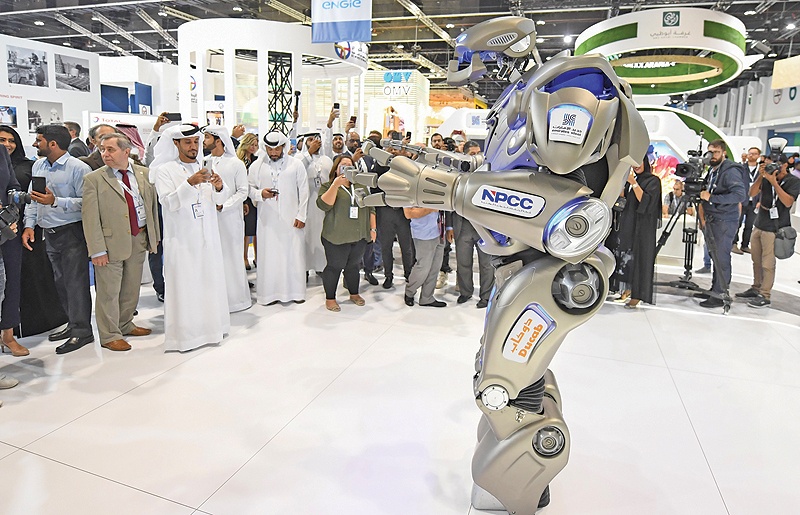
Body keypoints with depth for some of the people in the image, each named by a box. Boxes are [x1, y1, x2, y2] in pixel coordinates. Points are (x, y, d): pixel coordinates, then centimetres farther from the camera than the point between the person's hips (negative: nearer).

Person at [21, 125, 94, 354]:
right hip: (49, 233, 8)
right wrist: (29, 225, 5)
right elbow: (32, 198, 15)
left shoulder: (79, 168, -11)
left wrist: (56, 201, -22)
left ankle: (82, 331, 4)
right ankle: (74, 324, 25)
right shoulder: (38, 166, 13)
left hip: (72, 232, -8)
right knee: (60, 281, 13)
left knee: (76, 281, -4)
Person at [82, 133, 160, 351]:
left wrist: (154, 235, 8)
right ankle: (109, 335, 17)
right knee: (109, 291, 3)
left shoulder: (144, 174, 5)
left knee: (132, 288, 16)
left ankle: (125, 325, 34)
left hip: (140, 239, 4)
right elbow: (90, 217, -9)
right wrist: (97, 249, -14)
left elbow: (153, 205, 10)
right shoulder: (93, 179, -6)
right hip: (112, 242, -4)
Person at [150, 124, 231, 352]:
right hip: (182, 240, -4)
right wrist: (189, 183, -26)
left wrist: (219, 187, -19)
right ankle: (185, 332, 6)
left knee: (211, 281, 8)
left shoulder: (205, 168, 10)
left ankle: (211, 324, 21)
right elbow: (169, 203, -13)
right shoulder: (165, 170, -2)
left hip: (208, 237, 4)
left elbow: (221, 199, 3)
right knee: (184, 285, -2)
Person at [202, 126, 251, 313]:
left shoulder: (236, 164, -2)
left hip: (230, 216, -3)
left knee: (232, 257, 3)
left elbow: (242, 191, -5)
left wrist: (223, 205, -14)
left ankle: (236, 297, 16)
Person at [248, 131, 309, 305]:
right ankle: (270, 292, 10)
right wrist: (260, 193, -13)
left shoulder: (296, 164, 4)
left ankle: (295, 291, 14)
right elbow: (249, 188, 9)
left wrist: (301, 216, -2)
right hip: (267, 219, 1)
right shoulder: (257, 165, 6)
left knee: (294, 254, 3)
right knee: (269, 255, 1)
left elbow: (303, 192, 4)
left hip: (291, 218, 0)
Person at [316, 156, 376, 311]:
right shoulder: (328, 186, 0)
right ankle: (330, 298, 14)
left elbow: (370, 208, 15)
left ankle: (354, 293, 31)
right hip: (337, 238, -4)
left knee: (353, 266, 15)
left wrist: (373, 228, 7)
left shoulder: (361, 186, 14)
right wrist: (336, 185, -23)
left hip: (359, 237, 5)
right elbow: (323, 205, -17)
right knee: (334, 267, 1)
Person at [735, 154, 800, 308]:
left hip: (774, 228, -6)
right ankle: (756, 289, 25)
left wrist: (774, 182, -18)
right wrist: (761, 176, -9)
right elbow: (752, 193, 2)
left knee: (767, 264, -5)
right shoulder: (767, 178, 10)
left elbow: (788, 202, -15)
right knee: (756, 261, 13)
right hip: (759, 225, 6)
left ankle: (765, 296, 1)